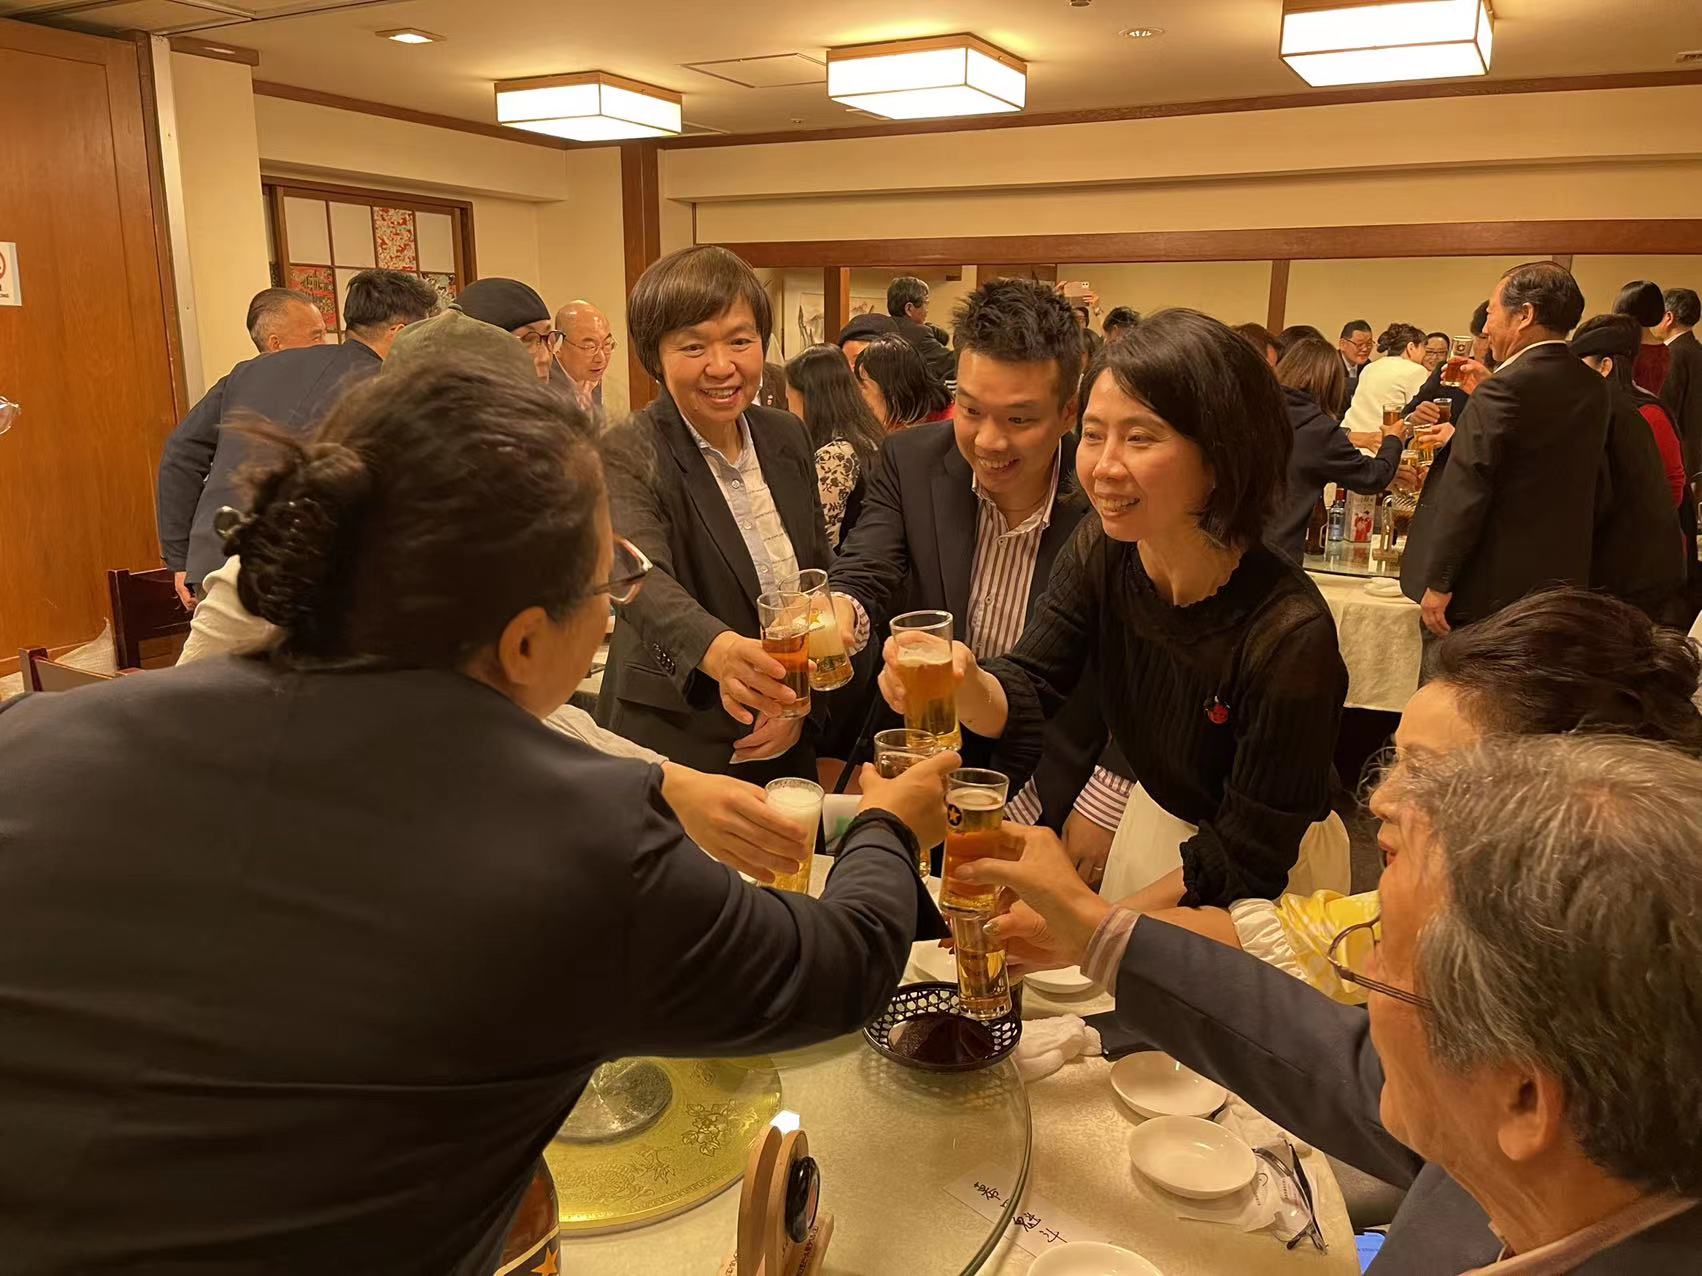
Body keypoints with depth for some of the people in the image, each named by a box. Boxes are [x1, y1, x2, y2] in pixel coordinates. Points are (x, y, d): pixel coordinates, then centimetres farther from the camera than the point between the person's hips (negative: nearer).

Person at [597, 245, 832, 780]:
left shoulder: (786, 437, 0)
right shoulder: (627, 458, -17)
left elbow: (820, 577, 5)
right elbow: (643, 581, -34)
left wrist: (799, 698, -8)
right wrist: (718, 651, -54)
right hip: (672, 748, -5)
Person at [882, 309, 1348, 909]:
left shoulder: (1290, 635, -34)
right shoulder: (1100, 551, -18)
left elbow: (1245, 861, -26)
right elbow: (1026, 695, -18)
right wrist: (965, 688, -41)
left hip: (1271, 882, -5)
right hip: (1152, 816, 5)